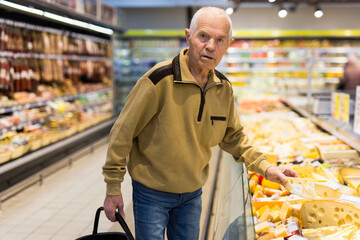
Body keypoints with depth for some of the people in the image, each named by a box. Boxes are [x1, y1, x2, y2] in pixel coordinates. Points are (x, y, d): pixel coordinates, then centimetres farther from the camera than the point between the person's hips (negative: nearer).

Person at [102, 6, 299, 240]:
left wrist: (265, 167, -2)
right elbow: (123, 132, -16)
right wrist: (113, 188, -12)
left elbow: (233, 137, 10)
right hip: (152, 192, -5)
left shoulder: (224, 87, -4)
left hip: (192, 193, 5)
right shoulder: (160, 79, -23)